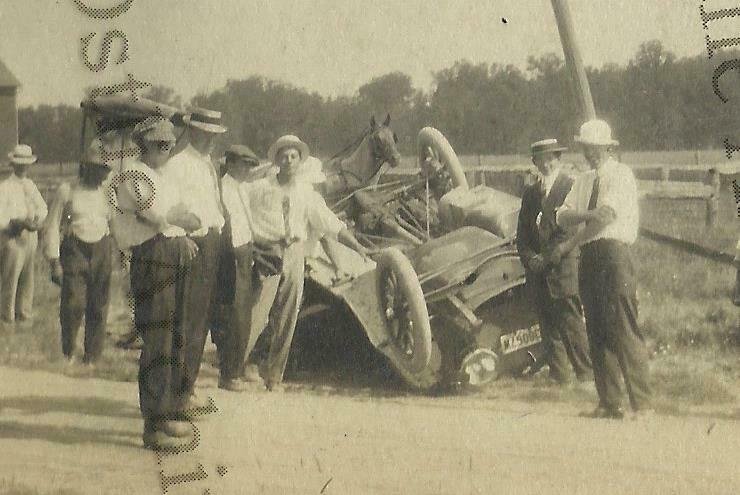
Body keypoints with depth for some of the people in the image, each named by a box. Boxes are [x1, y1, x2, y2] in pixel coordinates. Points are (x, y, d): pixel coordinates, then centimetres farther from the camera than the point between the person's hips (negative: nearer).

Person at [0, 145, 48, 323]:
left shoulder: (30, 185, 11)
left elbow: (42, 207, 18)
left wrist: (38, 219, -4)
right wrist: (20, 222, -26)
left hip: (31, 235, 6)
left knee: (28, 275, 13)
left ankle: (24, 312, 26)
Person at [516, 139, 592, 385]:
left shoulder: (572, 187, -3)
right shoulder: (530, 193, 17)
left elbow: (572, 229, -10)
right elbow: (522, 233, 16)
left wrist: (547, 257, -12)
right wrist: (530, 258, -1)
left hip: (563, 271, -6)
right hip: (538, 274, 6)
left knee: (571, 326, -8)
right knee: (548, 328, 7)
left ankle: (587, 374, -3)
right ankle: (558, 377, 12)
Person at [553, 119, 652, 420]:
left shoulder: (621, 175, -2)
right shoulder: (582, 182, 20)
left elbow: (607, 215, -13)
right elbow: (562, 217, 9)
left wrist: (568, 246, -9)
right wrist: (587, 214, -13)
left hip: (613, 253, -7)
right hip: (589, 257, 7)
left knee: (624, 330, -11)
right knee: (597, 332, 6)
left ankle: (642, 404, -11)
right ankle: (609, 403, 10)